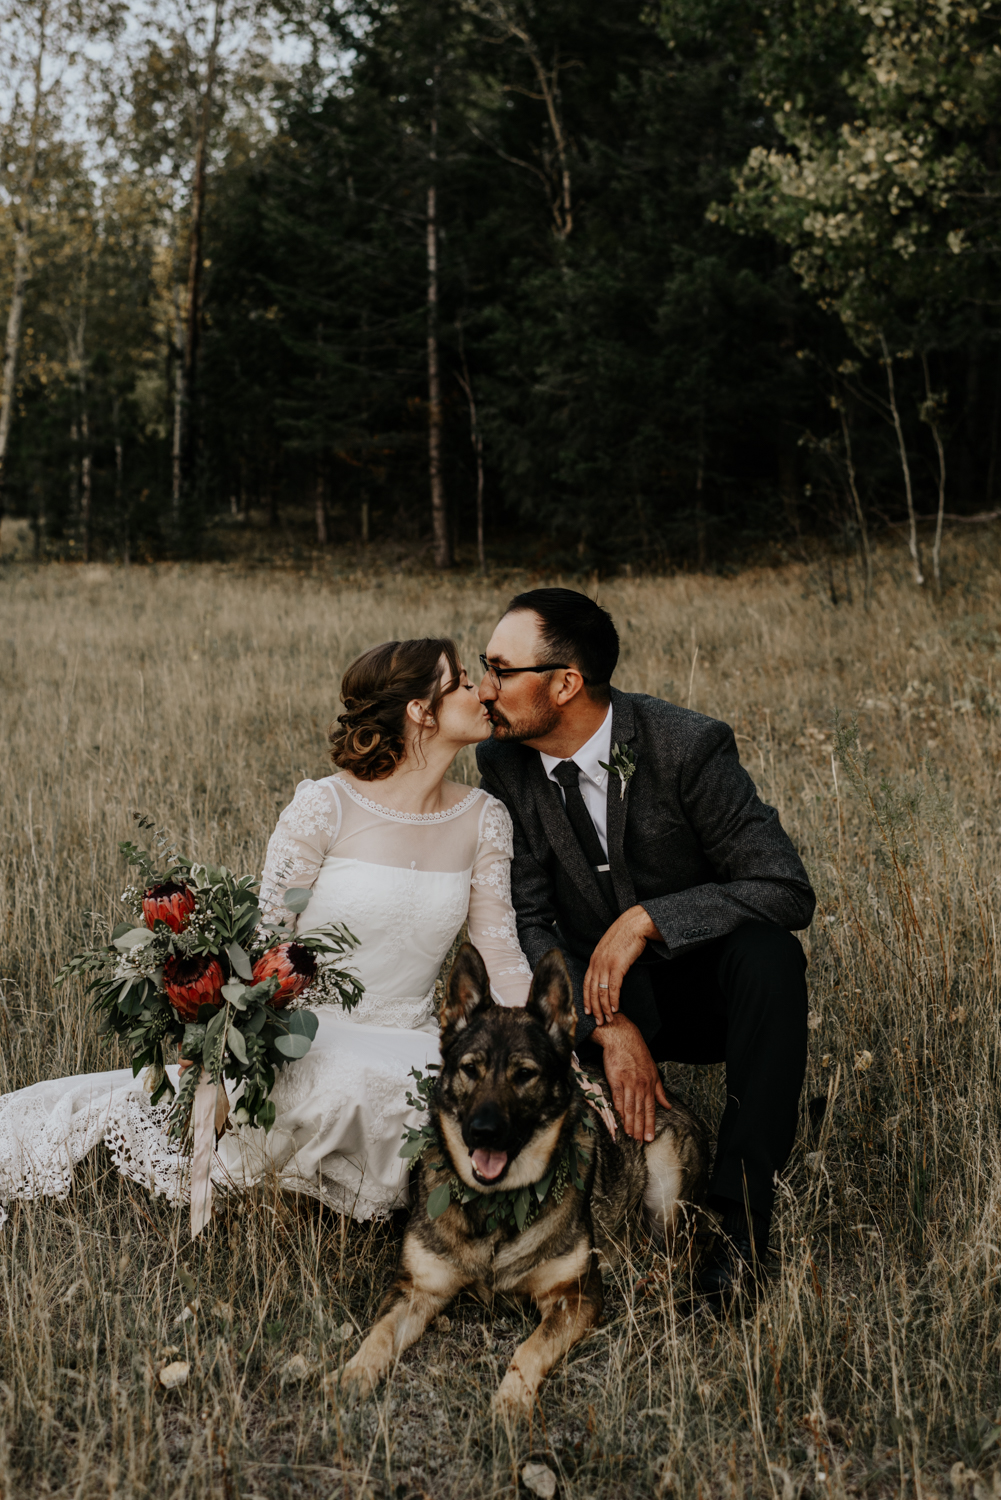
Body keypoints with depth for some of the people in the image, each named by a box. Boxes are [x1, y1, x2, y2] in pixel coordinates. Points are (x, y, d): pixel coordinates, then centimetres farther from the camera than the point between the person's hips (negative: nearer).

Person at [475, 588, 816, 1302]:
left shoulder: (688, 747, -22)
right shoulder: (504, 762, -9)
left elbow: (788, 891, -23)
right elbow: (527, 923, -10)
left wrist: (647, 918, -31)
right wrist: (609, 1030, -25)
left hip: (707, 987, -2)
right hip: (599, 1000, 3)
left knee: (768, 955, -36)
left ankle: (742, 1211, -26)